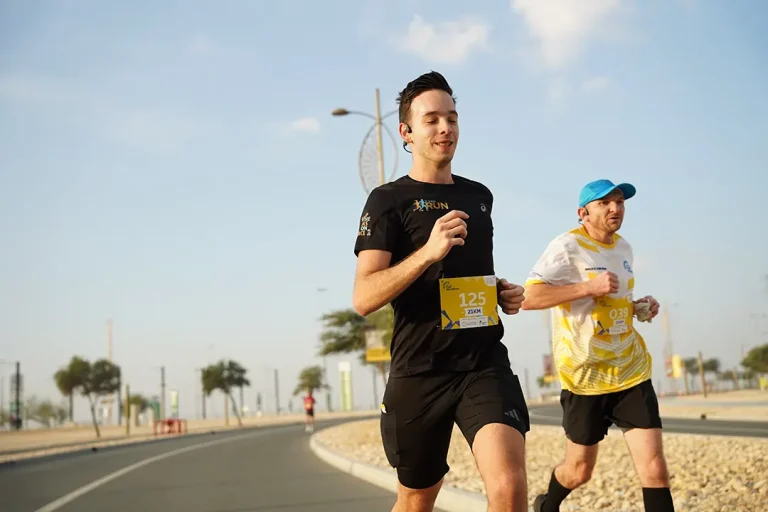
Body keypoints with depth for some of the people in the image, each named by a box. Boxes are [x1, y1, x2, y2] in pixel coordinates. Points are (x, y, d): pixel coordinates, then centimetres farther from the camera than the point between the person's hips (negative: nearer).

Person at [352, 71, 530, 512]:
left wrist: (503, 292, 9)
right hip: (419, 371, -3)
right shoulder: (389, 199, -3)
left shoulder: (479, 195, 14)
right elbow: (364, 298, -14)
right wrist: (428, 251, -26)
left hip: (485, 362, 3)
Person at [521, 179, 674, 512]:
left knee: (655, 469, -6)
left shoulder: (623, 248, 11)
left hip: (632, 371, 5)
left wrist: (639, 308, 5)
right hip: (585, 376, -5)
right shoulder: (568, 247, -12)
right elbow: (528, 298, -22)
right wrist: (589, 287, -27)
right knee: (579, 471, 8)